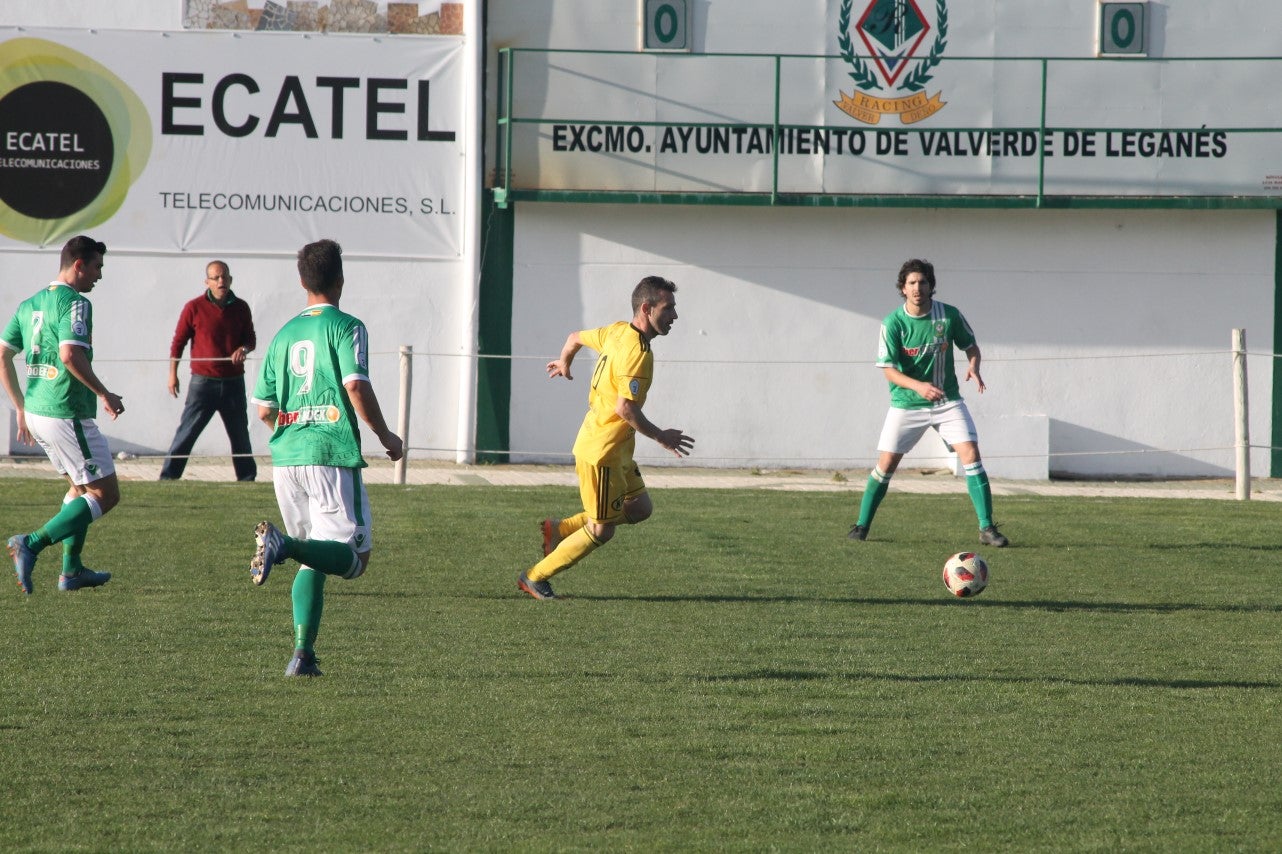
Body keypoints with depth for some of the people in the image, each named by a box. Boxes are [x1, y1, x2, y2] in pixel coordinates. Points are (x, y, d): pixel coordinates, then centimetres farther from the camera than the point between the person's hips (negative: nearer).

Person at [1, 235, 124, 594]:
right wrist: (104, 394, -16)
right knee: (105, 493, -2)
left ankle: (72, 570, 23)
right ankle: (31, 544, -14)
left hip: (35, 412, 9)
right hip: (66, 414, -9)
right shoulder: (75, 303, -13)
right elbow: (70, 354, -27)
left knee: (81, 486, 24)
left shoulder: (30, 304, 13)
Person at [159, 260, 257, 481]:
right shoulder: (194, 308, -4)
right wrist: (173, 373, -4)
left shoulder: (241, 308, 5)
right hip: (203, 381, -3)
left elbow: (250, 339, 15)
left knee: (240, 434, 13)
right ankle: (168, 477, -4)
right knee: (187, 432, -6)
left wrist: (244, 349, -9)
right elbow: (178, 341, 1)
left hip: (233, 382, 3)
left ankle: (247, 478, 25)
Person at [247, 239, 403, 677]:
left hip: (286, 459, 6)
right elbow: (356, 386, -16)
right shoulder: (346, 327, -3)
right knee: (353, 556, -2)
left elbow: (263, 409, 16)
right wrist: (385, 435, -3)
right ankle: (284, 543, -29)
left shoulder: (284, 335, 14)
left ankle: (302, 652, 3)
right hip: (332, 456, -6)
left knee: (313, 561, 16)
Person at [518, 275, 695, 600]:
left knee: (640, 508, 17)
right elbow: (625, 408, -29)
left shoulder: (618, 331, 5)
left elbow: (576, 337, 23)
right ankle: (535, 579, 12)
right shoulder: (637, 352, -24)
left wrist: (564, 363, 44)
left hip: (616, 451, 10)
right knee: (601, 530, 1)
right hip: (602, 452, -10)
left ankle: (560, 529, 21)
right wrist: (661, 437, -17)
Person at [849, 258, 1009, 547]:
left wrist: (973, 366, -15)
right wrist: (918, 386, -30)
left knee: (971, 454, -12)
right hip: (906, 404, -1)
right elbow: (889, 371, -13)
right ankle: (862, 526, 16)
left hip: (947, 401, 1)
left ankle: (987, 528, -8)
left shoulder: (949, 316, -7)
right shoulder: (893, 323, -12)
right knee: (886, 464, -1)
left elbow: (971, 346, 8)